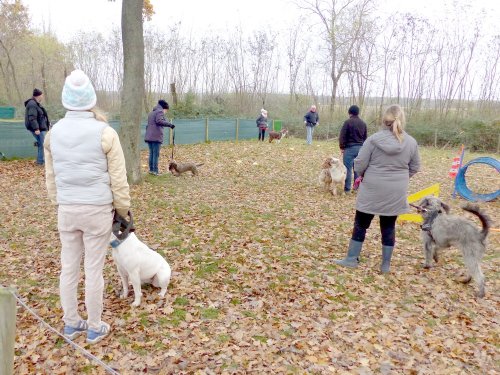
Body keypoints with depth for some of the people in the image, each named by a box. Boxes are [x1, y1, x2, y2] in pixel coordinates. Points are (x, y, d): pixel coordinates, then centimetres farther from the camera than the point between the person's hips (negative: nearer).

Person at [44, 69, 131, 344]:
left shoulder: (53, 133, 2)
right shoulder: (105, 133, -12)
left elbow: (50, 177, 10)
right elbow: (118, 178, -9)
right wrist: (123, 208, 4)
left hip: (67, 210, 4)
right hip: (98, 210, -4)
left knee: (68, 268, 14)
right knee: (94, 270, 6)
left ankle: (71, 324, 30)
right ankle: (94, 328, 21)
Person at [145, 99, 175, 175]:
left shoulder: (151, 112, 24)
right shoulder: (160, 111, -4)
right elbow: (159, 121, -22)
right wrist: (169, 124, -26)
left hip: (149, 136, 8)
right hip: (156, 137, -8)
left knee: (151, 153, 13)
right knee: (156, 154, -5)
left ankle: (151, 169, 15)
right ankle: (155, 171, -4)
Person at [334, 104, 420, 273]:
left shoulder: (374, 139, -13)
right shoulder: (411, 142, -2)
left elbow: (359, 165, -10)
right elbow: (414, 168, 8)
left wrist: (365, 175, 10)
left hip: (372, 190, -2)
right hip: (396, 193, 3)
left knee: (361, 224, 11)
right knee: (389, 227, 12)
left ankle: (351, 259, 19)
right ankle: (386, 264, 20)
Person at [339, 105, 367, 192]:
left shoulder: (348, 122, -10)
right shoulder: (363, 123, 9)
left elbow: (342, 136, -10)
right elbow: (365, 137, 14)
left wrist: (342, 147, -1)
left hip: (349, 148, -6)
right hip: (360, 148, 6)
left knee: (348, 168, -1)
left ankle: (347, 188, 1)